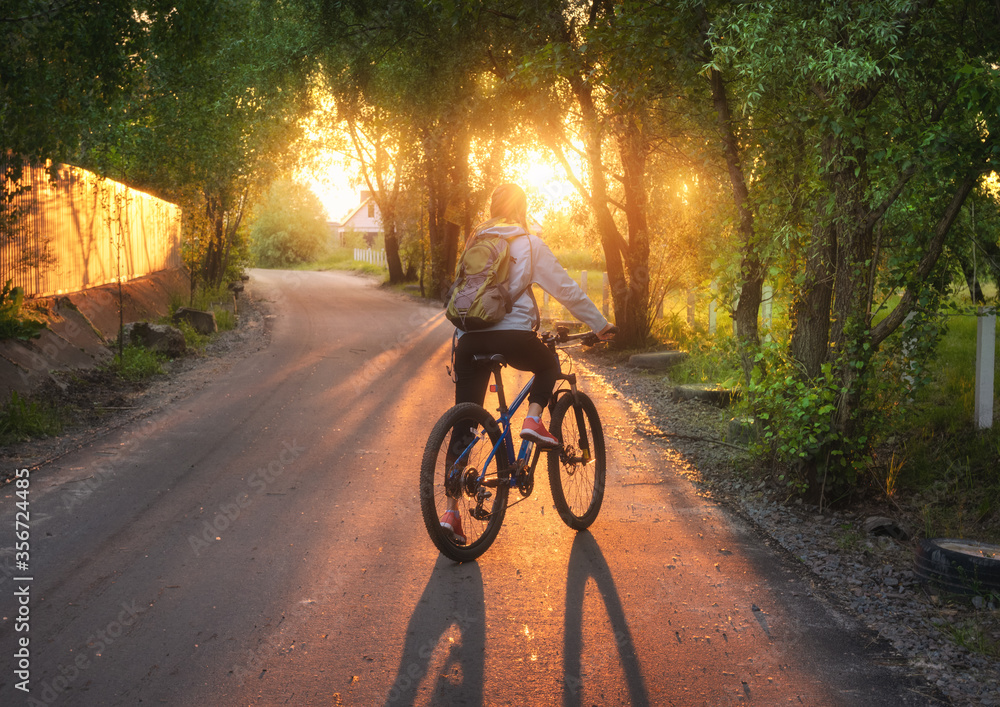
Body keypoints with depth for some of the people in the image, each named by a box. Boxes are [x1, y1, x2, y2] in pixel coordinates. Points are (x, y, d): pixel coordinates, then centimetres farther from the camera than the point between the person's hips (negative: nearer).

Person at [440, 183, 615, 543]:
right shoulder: (528, 243, 4)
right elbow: (565, 289, 5)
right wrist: (601, 325, 15)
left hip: (469, 338, 4)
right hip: (511, 335, -4)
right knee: (549, 364, 30)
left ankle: (451, 510, 3)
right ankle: (533, 419, 4)